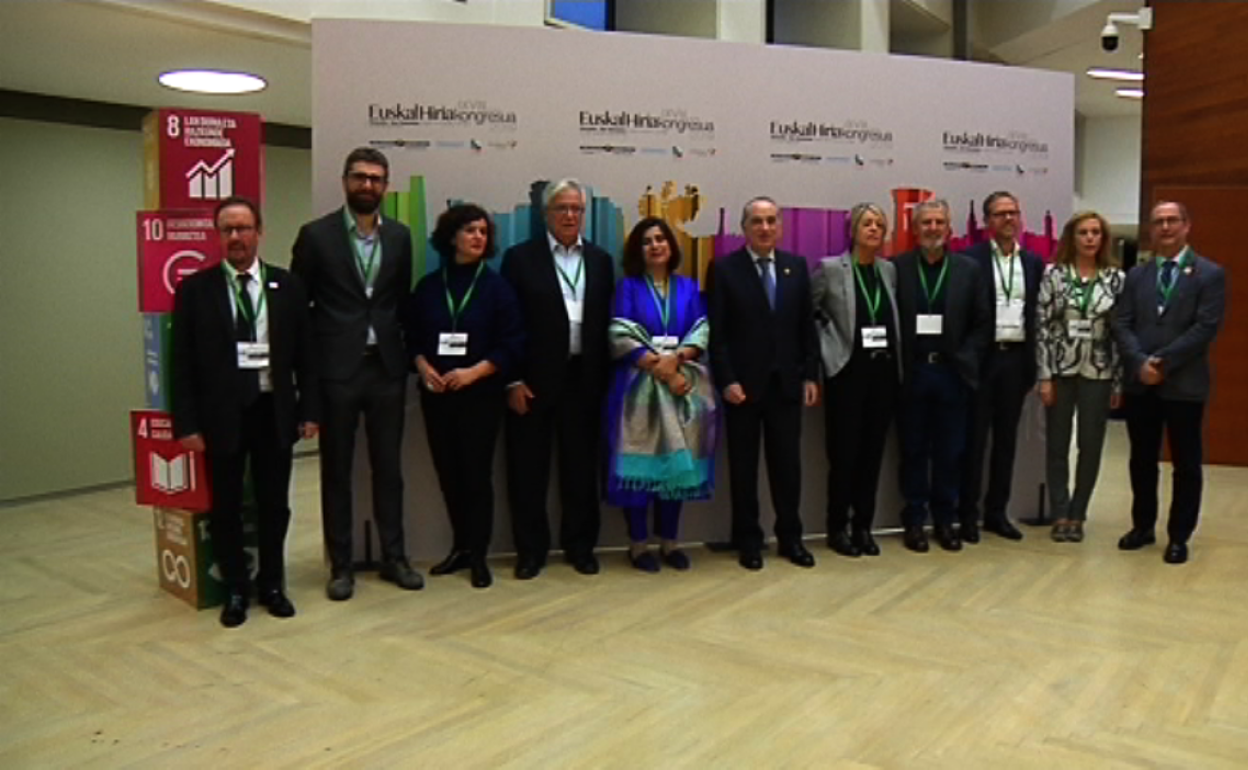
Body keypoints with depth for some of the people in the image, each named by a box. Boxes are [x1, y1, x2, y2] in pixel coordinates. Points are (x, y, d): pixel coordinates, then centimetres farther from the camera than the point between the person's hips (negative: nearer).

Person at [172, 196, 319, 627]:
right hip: (222, 414, -1)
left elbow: (305, 353, 5)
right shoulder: (195, 289, 0)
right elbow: (183, 362, -1)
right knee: (225, 508, 9)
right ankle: (235, 590, 24)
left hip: (274, 411, 1)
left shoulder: (287, 285, 3)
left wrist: (310, 409, 0)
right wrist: (187, 423, -7)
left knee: (274, 505, 10)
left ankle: (272, 585, 27)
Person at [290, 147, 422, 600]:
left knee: (388, 466, 9)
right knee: (337, 470, 6)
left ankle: (393, 557, 21)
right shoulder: (316, 235, -2)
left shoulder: (399, 236, 7)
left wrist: (407, 356, 5)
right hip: (337, 369, -3)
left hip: (387, 367, 3)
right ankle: (341, 565, 16)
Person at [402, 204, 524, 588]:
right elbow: (412, 337, 10)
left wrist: (475, 372, -16)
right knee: (448, 473, 8)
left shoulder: (496, 286, -1)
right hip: (436, 394, 3)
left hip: (480, 395, -3)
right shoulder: (429, 286, 7)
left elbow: (512, 344, -5)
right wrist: (423, 366, -9)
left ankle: (479, 555, 12)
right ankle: (461, 547, 24)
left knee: (477, 473, 0)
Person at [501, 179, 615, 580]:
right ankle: (531, 548, 18)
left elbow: (606, 323, 9)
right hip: (534, 379, -3)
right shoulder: (520, 258, 0)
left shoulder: (601, 261, 10)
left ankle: (580, 545, 23)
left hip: (584, 378, 3)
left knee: (581, 466, 10)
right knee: (529, 468, 4)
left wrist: (604, 378, 2)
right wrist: (513, 381, -9)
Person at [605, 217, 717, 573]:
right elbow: (621, 337, -7)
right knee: (641, 462, -4)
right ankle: (638, 544, 6)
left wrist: (674, 359, -15)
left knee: (677, 463, 4)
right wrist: (659, 368, -15)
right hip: (638, 386, -3)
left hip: (682, 387, 3)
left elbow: (702, 333, 3)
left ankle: (669, 542, 14)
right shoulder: (628, 287, 4)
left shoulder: (688, 287, 13)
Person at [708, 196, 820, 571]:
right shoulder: (724, 268, -2)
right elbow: (717, 333, -6)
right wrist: (726, 380, -14)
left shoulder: (797, 266, 8)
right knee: (744, 466, 6)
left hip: (787, 382, 3)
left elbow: (807, 326, 8)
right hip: (743, 383, -3)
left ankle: (790, 537, 21)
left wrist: (811, 376, 2)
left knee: (787, 463, 8)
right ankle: (748, 540, 17)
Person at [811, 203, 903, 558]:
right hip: (847, 371, -4)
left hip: (884, 371, 4)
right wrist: (828, 345, -4)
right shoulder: (830, 268, -4)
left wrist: (896, 357, 4)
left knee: (873, 451, 8)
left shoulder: (889, 270, 9)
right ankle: (837, 528, 13)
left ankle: (863, 526, 19)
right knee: (844, 452, 0)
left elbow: (895, 318, 14)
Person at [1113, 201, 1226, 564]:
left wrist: (1163, 361, -16)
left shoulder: (1210, 274, -1)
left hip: (1184, 384, -3)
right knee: (1142, 460, 12)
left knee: (1186, 465, 5)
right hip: (1140, 383, 3)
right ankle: (1143, 526, 25)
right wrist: (1140, 363, -13)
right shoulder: (1136, 274, 10)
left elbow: (1205, 328, -11)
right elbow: (1122, 325, 2)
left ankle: (1179, 536, 17)